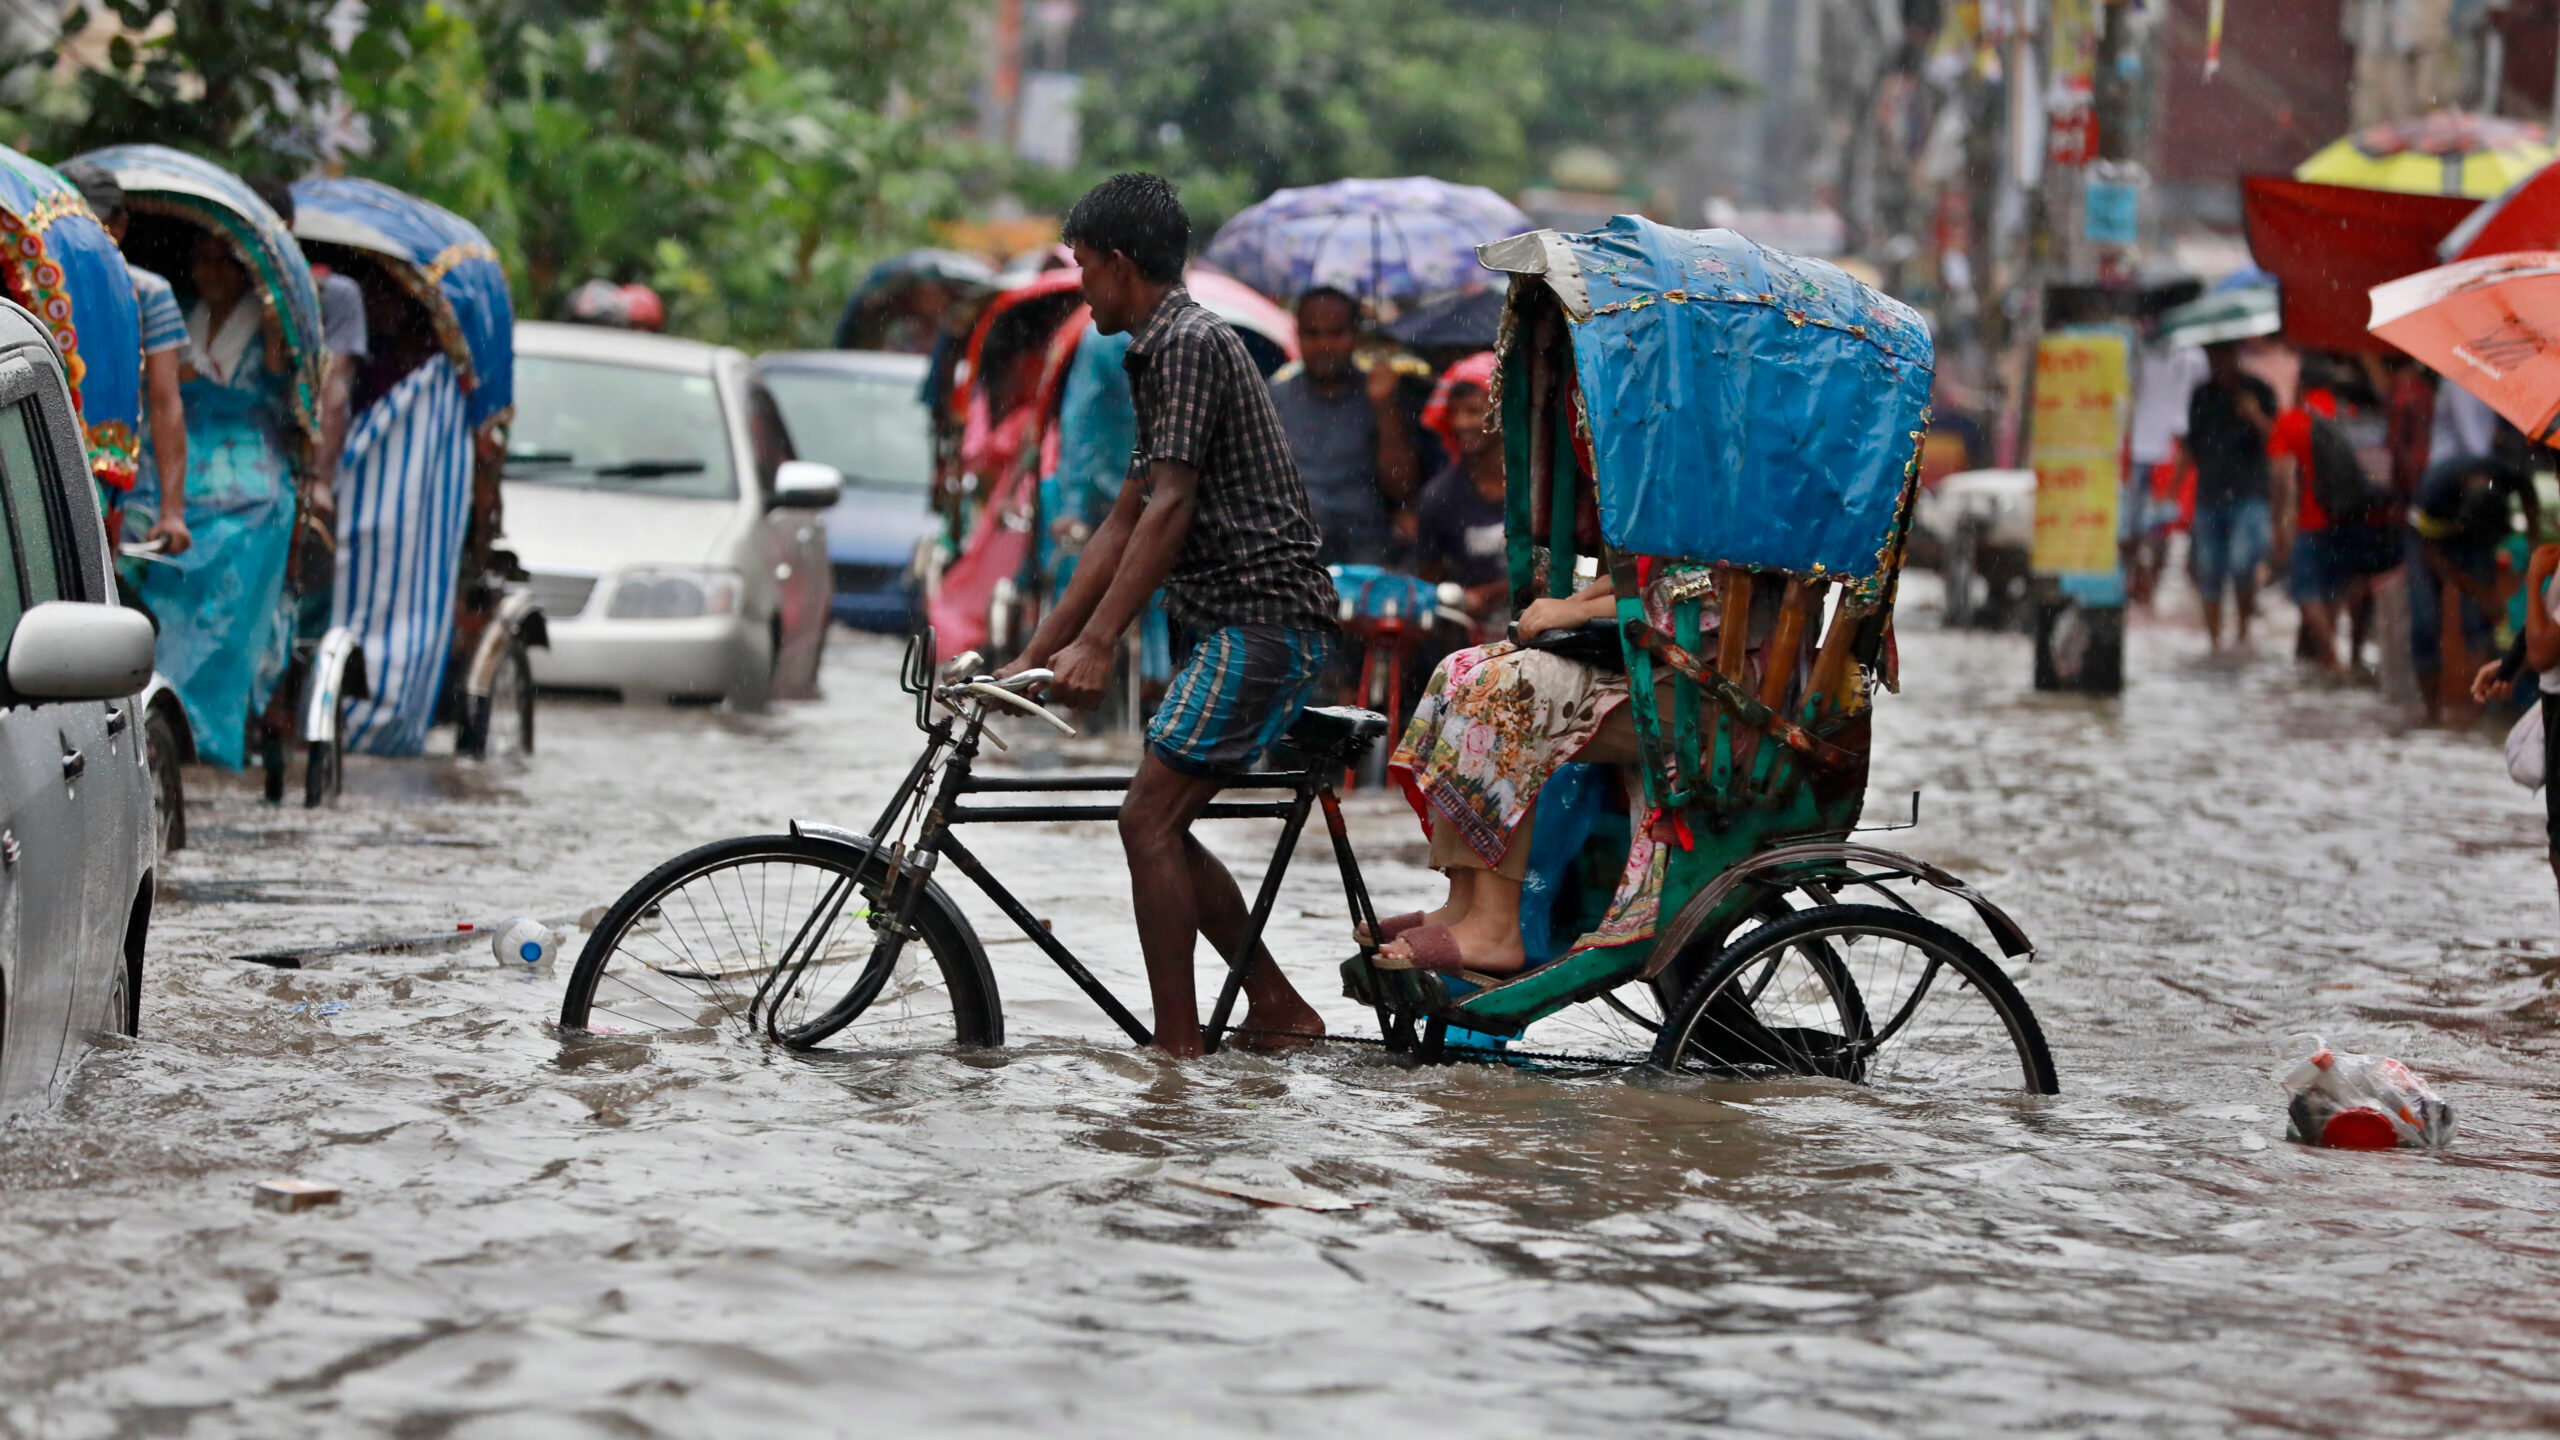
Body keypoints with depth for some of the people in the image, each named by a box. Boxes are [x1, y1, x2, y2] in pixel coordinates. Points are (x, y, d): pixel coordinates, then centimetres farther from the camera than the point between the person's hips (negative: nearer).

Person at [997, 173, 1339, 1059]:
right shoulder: (1162, 353, 21)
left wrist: (1096, 644, -23)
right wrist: (1035, 654, 18)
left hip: (1263, 623, -10)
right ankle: (1276, 1009, 18)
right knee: (1160, 827, 12)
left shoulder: (1190, 344, -11)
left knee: (1149, 819, -13)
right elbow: (1124, 525, 21)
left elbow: (1170, 508, -19)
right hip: (1233, 622, 10)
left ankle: (1178, 1048, -12)